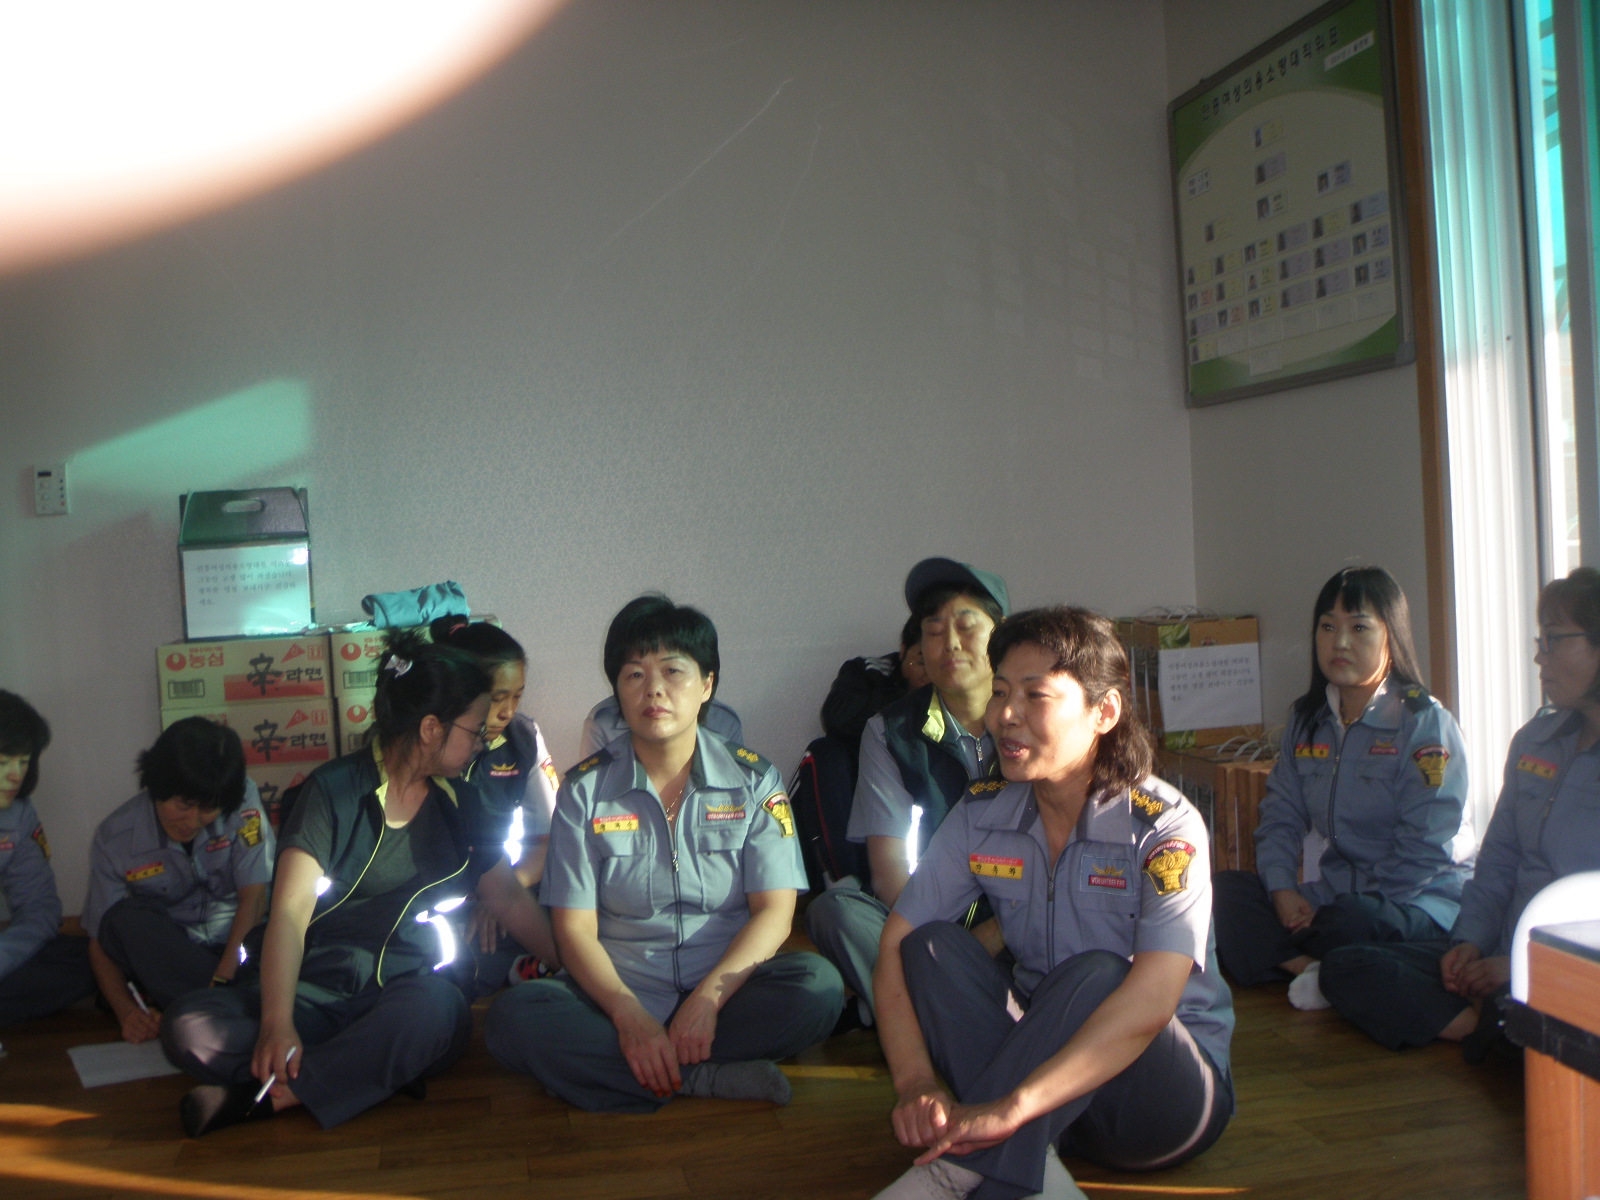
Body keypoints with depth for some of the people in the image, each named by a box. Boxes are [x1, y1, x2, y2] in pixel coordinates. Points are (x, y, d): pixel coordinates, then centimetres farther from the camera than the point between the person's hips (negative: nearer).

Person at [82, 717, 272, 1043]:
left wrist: (223, 977, -30)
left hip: (238, 942, -1)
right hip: (165, 954, 1)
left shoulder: (241, 802, -13)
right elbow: (100, 940, -8)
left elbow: (254, 896, -17)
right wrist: (127, 1011, -24)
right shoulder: (115, 839, -10)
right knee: (128, 918, -31)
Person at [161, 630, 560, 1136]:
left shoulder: (458, 803, 12)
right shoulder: (335, 790, -5)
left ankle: (260, 1096, -29)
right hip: (320, 993, -2)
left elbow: (509, 898, 21)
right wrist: (277, 1024, -29)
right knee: (188, 1027, -29)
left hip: (410, 987, 2)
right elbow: (290, 911, -15)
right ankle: (385, 1068, -30)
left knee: (434, 1007, -37)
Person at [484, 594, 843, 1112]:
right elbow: (575, 927, -3)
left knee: (819, 985, -29)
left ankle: (661, 1073, -22)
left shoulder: (753, 779, 4)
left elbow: (774, 910, -4)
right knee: (513, 1017, -28)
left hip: (726, 988, 0)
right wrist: (629, 1016, -21)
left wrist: (707, 1000, -20)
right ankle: (705, 1077, -25)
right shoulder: (585, 790, 4)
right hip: (619, 993, 1)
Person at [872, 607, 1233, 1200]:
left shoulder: (1165, 828, -19)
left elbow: (1150, 1003, -32)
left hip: (1168, 1082, -4)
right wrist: (917, 1084, -25)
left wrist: (1012, 1105, -43)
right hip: (1041, 1059, 5)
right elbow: (897, 946, -7)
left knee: (1094, 976, -33)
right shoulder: (982, 815, -4)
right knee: (933, 945, -16)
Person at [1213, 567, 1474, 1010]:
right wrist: (1283, 891, -9)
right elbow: (1280, 816, 10)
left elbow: (1425, 851, -15)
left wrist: (1329, 908, -19)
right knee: (1222, 890, -14)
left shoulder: (1425, 723, -9)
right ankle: (1308, 966, -30)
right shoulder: (1306, 720, 11)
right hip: (1336, 892, 7)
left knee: (1349, 921, -38)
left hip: (1423, 901, -6)